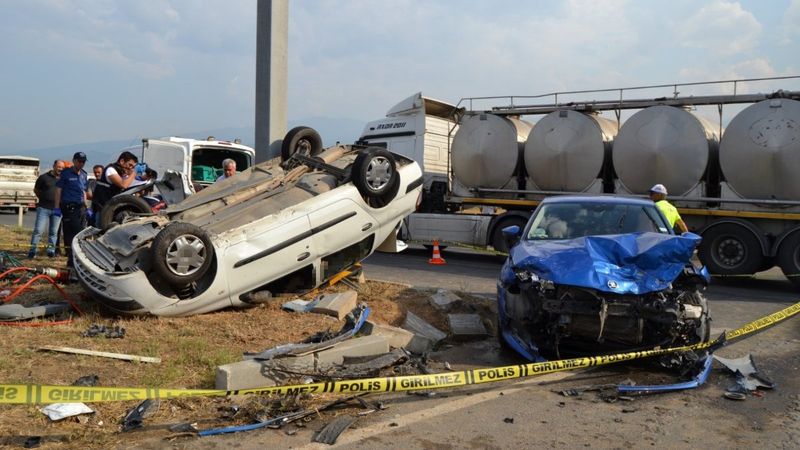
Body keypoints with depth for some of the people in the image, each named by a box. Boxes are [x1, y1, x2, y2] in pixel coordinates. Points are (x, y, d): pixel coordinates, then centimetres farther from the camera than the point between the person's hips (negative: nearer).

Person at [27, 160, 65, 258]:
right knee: (38, 230, -4)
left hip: (57, 209, 2)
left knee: (53, 232, 8)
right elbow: (36, 190, 11)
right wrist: (43, 198, 8)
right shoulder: (44, 177, 1)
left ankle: (51, 250, 14)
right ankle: (33, 250, 1)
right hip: (43, 208, -2)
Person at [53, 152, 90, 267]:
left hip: (80, 207, 6)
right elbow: (58, 190, -3)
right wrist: (57, 207, -10)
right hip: (69, 207, -6)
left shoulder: (84, 175, 17)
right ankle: (72, 260, -6)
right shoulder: (66, 173, -1)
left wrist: (86, 208, 19)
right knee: (70, 234, -8)